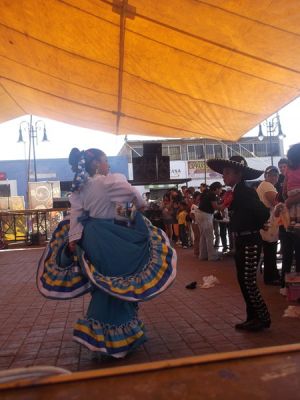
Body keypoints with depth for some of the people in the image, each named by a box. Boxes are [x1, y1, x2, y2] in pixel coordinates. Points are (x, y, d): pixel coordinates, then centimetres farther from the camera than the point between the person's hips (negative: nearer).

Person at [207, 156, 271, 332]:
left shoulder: (247, 192, -17)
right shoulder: (235, 193, 9)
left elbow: (264, 213, -24)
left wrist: (254, 227, -9)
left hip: (251, 241, -9)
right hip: (240, 241, 9)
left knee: (249, 282, -3)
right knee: (243, 281, 13)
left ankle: (264, 318, 14)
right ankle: (252, 317, 25)